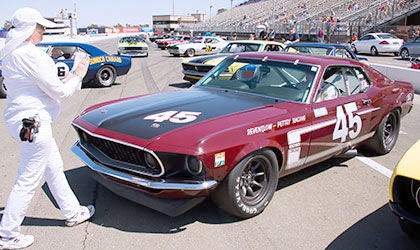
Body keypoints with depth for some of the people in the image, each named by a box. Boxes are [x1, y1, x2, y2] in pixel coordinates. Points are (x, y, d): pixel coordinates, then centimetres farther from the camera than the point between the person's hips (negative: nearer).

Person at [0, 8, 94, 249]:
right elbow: (58, 91, -16)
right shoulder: (31, 54, -20)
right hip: (33, 123, -11)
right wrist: (78, 76, 0)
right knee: (28, 181, 2)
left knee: (54, 168, 20)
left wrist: (67, 79, 15)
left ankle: (73, 212, 35)